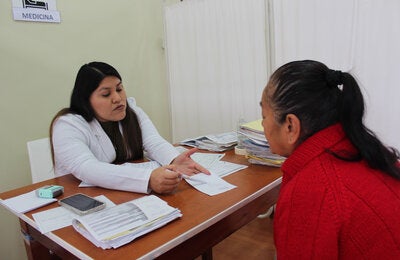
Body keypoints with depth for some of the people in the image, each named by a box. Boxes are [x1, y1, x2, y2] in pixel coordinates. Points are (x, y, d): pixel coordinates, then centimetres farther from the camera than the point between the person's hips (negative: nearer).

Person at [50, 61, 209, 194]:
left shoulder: (132, 111, 4)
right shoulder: (68, 126, -12)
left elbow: (154, 143, -10)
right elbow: (86, 169, -28)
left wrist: (174, 160, -33)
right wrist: (148, 179, -41)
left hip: (133, 195, 4)